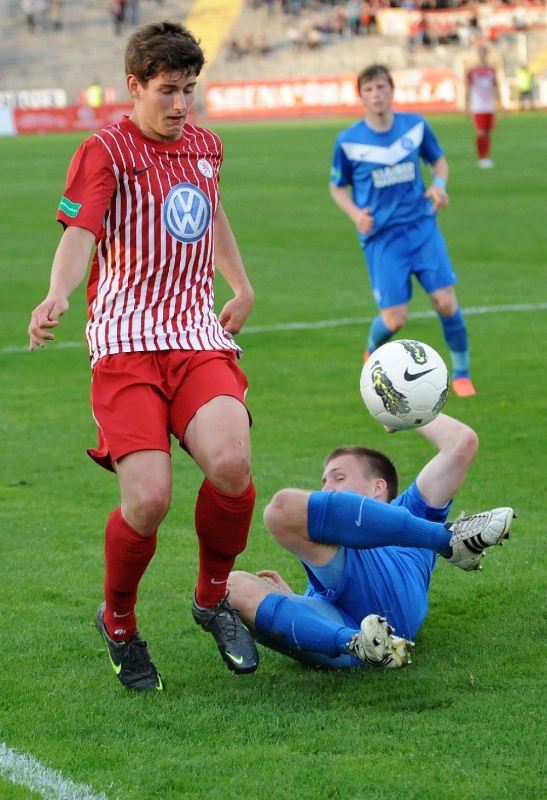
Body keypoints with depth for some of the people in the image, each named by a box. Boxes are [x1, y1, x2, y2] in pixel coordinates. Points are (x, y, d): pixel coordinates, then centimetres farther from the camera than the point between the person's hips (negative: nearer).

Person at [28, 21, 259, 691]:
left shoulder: (204, 146, 17)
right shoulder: (105, 151, -1)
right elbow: (79, 233, -15)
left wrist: (241, 285, 40)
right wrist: (57, 295, -35)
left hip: (199, 336, 4)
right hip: (126, 341, -4)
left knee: (230, 465, -24)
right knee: (147, 499, -20)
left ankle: (213, 598, 4)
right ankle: (119, 626, 10)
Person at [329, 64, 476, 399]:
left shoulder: (416, 126, -1)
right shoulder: (348, 141, -7)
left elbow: (438, 159, 15)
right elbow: (338, 187, 6)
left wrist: (440, 184, -6)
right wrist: (356, 214, -12)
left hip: (421, 225, 2)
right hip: (381, 236, -2)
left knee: (446, 302, -8)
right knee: (395, 318, -8)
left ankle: (461, 373, 13)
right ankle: (373, 353, 28)